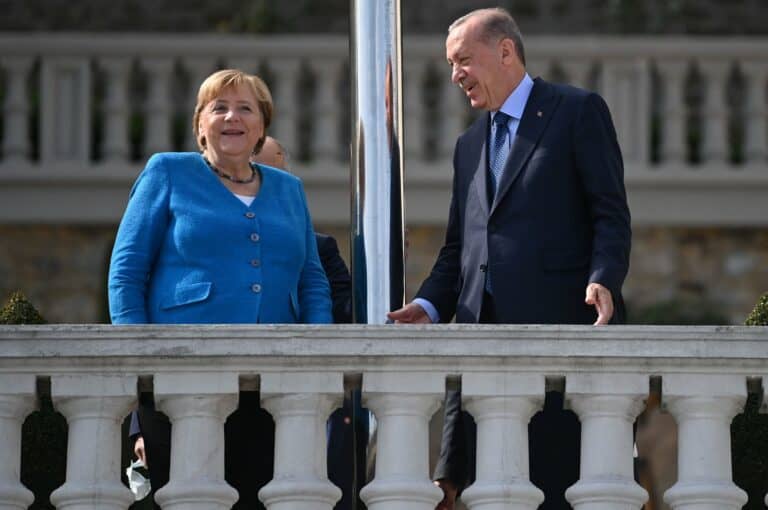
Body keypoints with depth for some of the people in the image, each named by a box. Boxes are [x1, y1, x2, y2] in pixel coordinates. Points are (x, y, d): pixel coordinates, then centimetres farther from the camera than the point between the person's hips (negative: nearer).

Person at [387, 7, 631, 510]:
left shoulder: (578, 111, 5)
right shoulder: (470, 143, 25)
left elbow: (611, 213, -2)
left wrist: (604, 280, -19)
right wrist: (429, 306, 6)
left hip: (555, 319, -6)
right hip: (480, 327, 6)